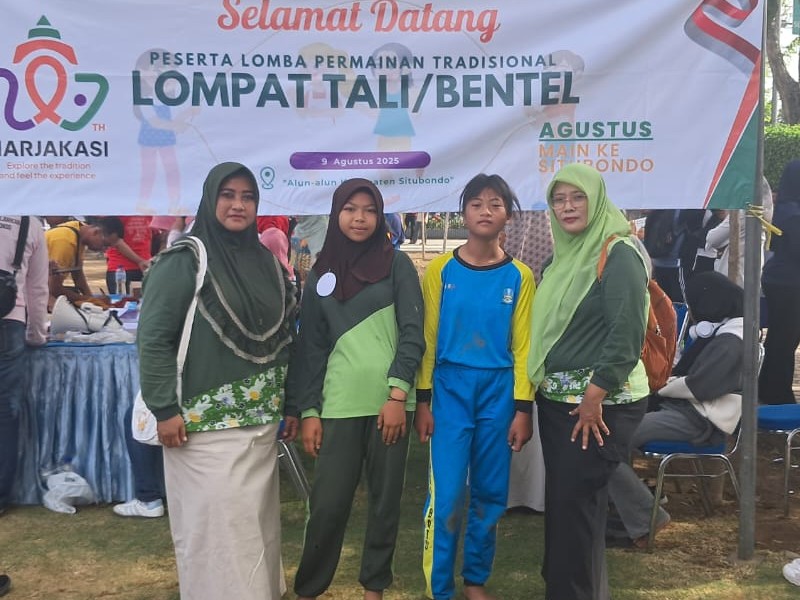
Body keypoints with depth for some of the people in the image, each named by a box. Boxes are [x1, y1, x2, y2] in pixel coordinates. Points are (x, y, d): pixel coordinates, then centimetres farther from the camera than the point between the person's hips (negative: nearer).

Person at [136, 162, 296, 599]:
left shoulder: (265, 262, 9)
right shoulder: (183, 261, -9)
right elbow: (152, 338, -11)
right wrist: (165, 409, -16)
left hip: (260, 424, 6)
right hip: (205, 425, -6)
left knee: (258, 523, 15)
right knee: (215, 525, 1)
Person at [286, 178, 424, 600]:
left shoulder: (397, 264, 3)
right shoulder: (321, 275, 10)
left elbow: (412, 333, -2)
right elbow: (311, 347, 9)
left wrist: (397, 394, -11)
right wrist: (308, 410, 3)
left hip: (389, 401, -1)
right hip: (339, 405, 1)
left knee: (386, 500, 8)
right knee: (327, 504, 1)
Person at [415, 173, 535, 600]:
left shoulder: (519, 276, 1)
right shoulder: (441, 270, -2)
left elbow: (522, 346, 1)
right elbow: (427, 339, 0)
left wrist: (523, 409, -2)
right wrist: (422, 401, -3)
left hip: (499, 391, 2)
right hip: (450, 388, -1)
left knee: (490, 494, 10)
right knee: (446, 494, -3)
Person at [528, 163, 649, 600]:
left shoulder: (619, 254, -11)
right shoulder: (560, 258, 12)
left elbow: (627, 333, -19)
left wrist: (594, 395, -20)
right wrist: (540, 389, 11)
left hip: (600, 404, -8)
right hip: (555, 400, 8)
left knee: (576, 502, -3)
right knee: (560, 499, 13)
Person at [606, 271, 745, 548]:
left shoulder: (731, 342, -14)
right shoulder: (721, 331, 17)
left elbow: (700, 386, -20)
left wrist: (663, 389, -3)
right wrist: (667, 386, 1)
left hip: (699, 421, -11)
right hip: (685, 408, 11)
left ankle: (645, 521, -11)